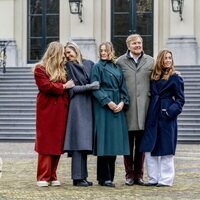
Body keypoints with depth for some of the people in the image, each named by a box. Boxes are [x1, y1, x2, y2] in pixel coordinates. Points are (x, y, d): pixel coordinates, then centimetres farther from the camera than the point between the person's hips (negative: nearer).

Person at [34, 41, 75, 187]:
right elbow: (46, 86, -13)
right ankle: (43, 178, -2)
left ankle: (52, 176, 9)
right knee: (46, 143, -5)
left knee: (57, 143, 4)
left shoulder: (62, 69, 17)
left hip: (61, 110, 6)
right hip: (47, 110, -5)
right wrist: (63, 86, -7)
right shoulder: (40, 69, -1)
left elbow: (67, 85, 18)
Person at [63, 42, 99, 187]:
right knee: (79, 140, -9)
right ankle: (78, 177, -8)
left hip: (89, 105, 4)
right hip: (77, 105, -4)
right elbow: (71, 89, -3)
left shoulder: (89, 64, 13)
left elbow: (97, 82, 15)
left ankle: (82, 176, 8)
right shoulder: (68, 67, 4)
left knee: (85, 141, 4)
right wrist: (89, 87, -12)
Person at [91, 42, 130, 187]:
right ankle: (104, 178, -4)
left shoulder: (117, 68, 16)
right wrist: (108, 102, -17)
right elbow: (95, 88, -8)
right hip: (103, 108, -5)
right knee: (105, 141, -7)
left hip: (118, 106, 6)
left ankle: (110, 177, 11)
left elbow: (122, 87, 13)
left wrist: (123, 102, -4)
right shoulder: (98, 67, 0)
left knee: (115, 141, 5)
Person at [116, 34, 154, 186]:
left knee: (141, 142, 5)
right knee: (128, 142, 3)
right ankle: (129, 174, 10)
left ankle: (139, 174, 13)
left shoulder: (150, 61, 10)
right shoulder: (120, 61, 6)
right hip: (127, 107, -1)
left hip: (144, 105, 1)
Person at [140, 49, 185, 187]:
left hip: (167, 117, -5)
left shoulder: (175, 78, -2)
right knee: (149, 149, 4)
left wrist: (172, 110, -15)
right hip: (153, 116, 5)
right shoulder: (154, 77, 12)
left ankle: (166, 179, 5)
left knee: (166, 149, -2)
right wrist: (150, 112, 3)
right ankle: (153, 178, 12)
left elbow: (180, 99, -2)